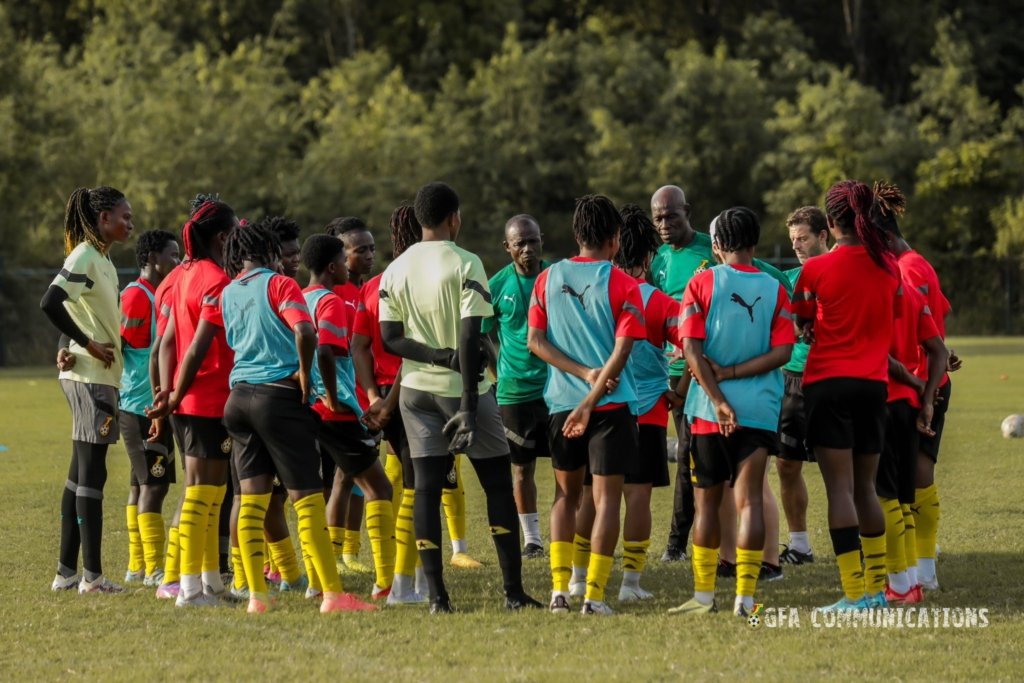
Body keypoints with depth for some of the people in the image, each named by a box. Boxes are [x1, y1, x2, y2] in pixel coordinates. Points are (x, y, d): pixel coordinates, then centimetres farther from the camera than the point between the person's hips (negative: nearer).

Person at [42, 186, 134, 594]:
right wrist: (89, 345, -20)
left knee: (81, 476, 11)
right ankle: (92, 575, -7)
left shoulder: (101, 260, 16)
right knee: (91, 474, -8)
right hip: (90, 376, -10)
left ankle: (66, 571, 16)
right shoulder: (85, 257, -13)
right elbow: (50, 303, -26)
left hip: (103, 376, 10)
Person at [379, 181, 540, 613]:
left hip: (417, 389, 4)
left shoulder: (395, 271, 5)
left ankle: (437, 595, -2)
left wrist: (441, 356, -7)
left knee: (426, 488, 4)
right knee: (498, 485, 5)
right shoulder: (466, 265, -11)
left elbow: (390, 338, -1)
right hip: (462, 388, -4)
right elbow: (470, 337, -18)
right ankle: (513, 591, 3)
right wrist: (470, 405, -20)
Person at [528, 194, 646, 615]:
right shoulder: (621, 285, -6)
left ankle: (559, 589, 6)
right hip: (611, 404, -3)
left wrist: (583, 373, -5)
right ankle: (594, 594, -7)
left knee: (566, 494, 16)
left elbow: (535, 340, 1)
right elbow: (622, 350, -13)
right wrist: (591, 401, -14)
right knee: (606, 498, 1)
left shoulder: (549, 279, 5)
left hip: (561, 402, 4)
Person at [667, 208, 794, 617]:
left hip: (709, 409, -1)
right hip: (760, 409, 1)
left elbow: (692, 350, -9)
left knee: (708, 500, 10)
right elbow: (782, 352, -5)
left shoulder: (702, 284, -2)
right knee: (749, 499, -1)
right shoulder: (774, 290, 3)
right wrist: (732, 373, -6)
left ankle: (704, 595, 14)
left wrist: (719, 399, -11)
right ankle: (745, 596, -9)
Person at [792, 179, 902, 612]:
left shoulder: (817, 269, -8)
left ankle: (855, 591, -13)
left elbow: (801, 324, 6)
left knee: (840, 487, -6)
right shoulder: (888, 266, 4)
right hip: (874, 384, 4)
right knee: (865, 487, 15)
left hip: (828, 383, -4)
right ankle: (877, 586, 19)